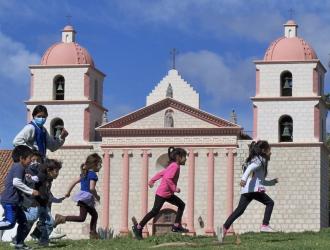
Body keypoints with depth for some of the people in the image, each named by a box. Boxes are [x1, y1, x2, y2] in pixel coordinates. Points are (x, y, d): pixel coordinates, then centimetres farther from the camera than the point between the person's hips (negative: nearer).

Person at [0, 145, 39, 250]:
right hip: (10, 201, -11)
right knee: (10, 223, -17)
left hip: (13, 201, 11)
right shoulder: (19, 167, -12)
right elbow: (16, 182, -24)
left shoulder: (15, 167, 19)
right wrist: (31, 191, -18)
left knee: (23, 221, 12)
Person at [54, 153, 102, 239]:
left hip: (82, 195, 10)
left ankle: (93, 234, 18)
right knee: (81, 218, -10)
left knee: (94, 214, 18)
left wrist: (68, 192, 23)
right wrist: (96, 196, -7)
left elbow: (74, 182, 16)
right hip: (87, 196, -10)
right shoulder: (93, 175, -12)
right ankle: (62, 218, -18)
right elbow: (92, 188, -23)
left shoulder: (84, 173, 15)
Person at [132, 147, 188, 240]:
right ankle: (138, 227, 0)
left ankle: (176, 226, 9)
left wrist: (152, 181, 27)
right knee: (155, 211, -8)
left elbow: (161, 173, 20)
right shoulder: (175, 166, -17)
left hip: (168, 194, 10)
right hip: (162, 193, -10)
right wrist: (174, 188, -24)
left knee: (181, 205, 9)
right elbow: (168, 178, -29)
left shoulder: (172, 166, 13)